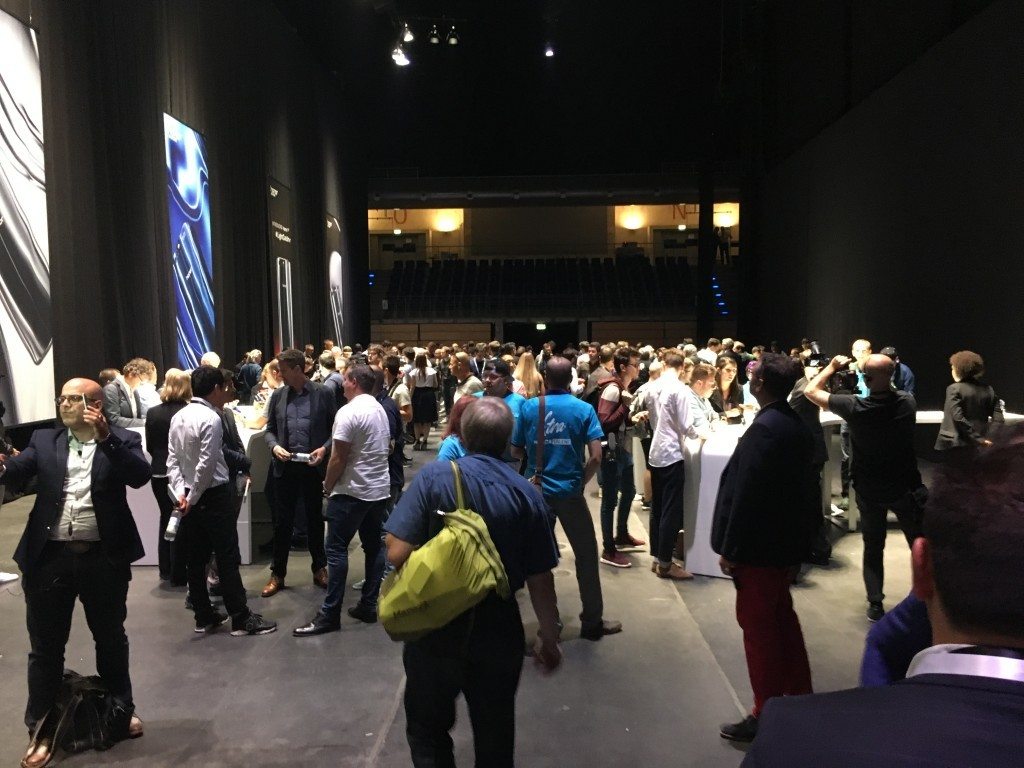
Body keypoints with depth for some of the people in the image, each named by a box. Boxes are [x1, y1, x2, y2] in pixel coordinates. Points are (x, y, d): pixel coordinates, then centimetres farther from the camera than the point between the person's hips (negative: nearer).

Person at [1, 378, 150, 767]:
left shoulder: (122, 440, 0)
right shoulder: (44, 440, 9)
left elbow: (140, 476, -17)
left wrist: (106, 436, -24)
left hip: (103, 558, -2)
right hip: (49, 558, 2)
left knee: (111, 639, 15)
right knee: (46, 646, 11)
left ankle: (120, 714, 34)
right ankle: (41, 731, 27)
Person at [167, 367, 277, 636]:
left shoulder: (178, 417, 8)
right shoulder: (211, 418, -17)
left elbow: (172, 459, 6)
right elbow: (206, 465, -21)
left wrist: (181, 493, 0)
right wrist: (193, 498, -10)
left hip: (190, 497, 8)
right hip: (213, 495, -8)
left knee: (197, 558, 13)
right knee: (227, 558, -2)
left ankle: (204, 616, 22)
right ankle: (241, 619, 4)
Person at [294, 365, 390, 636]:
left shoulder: (349, 412, -15)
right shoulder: (380, 409, 12)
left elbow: (338, 458, -17)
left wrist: (327, 487, -2)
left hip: (352, 491, -8)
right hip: (380, 489, 9)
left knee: (337, 549, -3)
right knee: (374, 546, 11)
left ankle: (330, 613, 0)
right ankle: (369, 605, 16)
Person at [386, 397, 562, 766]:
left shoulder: (435, 476, -14)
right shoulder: (527, 493, -8)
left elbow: (398, 554, -19)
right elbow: (540, 579, -5)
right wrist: (549, 638, 10)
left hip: (437, 625, -2)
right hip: (499, 627, 2)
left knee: (428, 732, 21)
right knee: (496, 738, 21)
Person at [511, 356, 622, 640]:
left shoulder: (529, 407, -2)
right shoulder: (584, 409, -6)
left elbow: (516, 450, 4)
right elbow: (595, 457, -11)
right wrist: (581, 481, 4)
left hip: (536, 490, 2)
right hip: (570, 492, -2)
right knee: (586, 555, 10)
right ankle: (592, 622, 17)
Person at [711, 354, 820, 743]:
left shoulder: (764, 429, -24)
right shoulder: (797, 426, 4)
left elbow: (745, 493, -23)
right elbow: (804, 486, 10)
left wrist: (729, 549, -16)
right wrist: (800, 542, 18)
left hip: (759, 543, -9)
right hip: (787, 540, 9)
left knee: (757, 622, 4)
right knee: (781, 616, 21)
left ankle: (766, 714, 15)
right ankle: (799, 693, 35)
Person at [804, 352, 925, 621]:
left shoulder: (855, 407, -23)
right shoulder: (908, 402, -15)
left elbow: (810, 391, -11)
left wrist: (832, 367, 1)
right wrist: (884, 379, 10)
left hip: (870, 490, -1)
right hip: (906, 487, 1)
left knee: (873, 548, 15)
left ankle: (876, 604, 14)